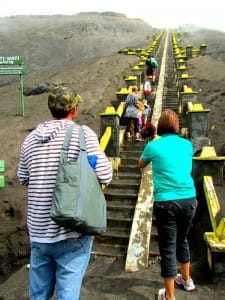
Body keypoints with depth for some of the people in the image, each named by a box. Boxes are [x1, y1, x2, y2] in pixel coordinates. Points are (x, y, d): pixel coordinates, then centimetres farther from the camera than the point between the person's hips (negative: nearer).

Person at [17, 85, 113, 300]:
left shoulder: (30, 139, 3)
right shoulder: (83, 134, -11)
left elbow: (23, 178, 13)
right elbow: (105, 176, -14)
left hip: (38, 231, 5)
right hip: (72, 233, -5)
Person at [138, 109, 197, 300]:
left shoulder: (154, 146, -5)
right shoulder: (187, 144, 6)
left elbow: (141, 165, 14)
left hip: (166, 202, -4)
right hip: (189, 199, 5)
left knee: (168, 247, 7)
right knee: (182, 240, 25)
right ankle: (186, 279, 45)